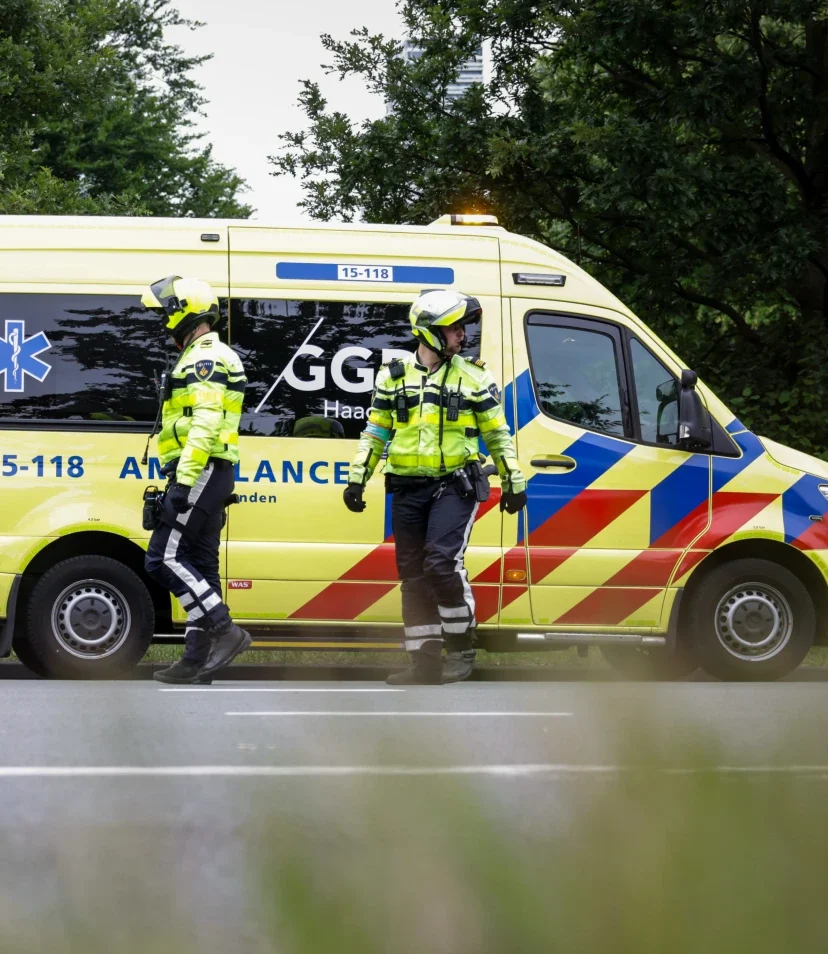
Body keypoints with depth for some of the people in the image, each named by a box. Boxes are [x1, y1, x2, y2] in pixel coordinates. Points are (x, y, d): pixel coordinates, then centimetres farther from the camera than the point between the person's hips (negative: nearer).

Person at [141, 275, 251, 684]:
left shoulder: (205, 358, -12)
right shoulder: (209, 357, 22)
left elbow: (206, 424, -23)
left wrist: (184, 479, -27)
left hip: (199, 473, -11)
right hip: (211, 476, 11)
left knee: (164, 557, -13)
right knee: (198, 564, 8)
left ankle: (224, 630, -16)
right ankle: (198, 658, 8)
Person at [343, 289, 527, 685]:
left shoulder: (474, 378, 3)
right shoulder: (393, 376, 8)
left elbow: (497, 434, 9)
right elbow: (374, 433, 14)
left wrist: (513, 483, 6)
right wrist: (356, 478, 8)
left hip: (454, 487, -4)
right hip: (408, 490, 4)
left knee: (442, 563, -20)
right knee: (413, 575, 4)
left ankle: (462, 650, -7)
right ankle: (426, 662, 11)